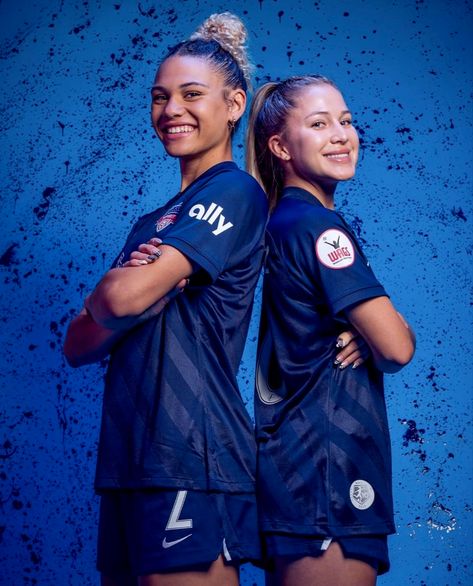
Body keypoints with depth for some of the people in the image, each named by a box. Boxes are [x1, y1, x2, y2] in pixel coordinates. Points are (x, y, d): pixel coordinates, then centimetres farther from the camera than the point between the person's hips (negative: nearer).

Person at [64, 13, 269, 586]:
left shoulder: (233, 191, -5)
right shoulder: (153, 222, 20)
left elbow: (121, 298, -17)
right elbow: (77, 345, 13)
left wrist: (107, 292, 6)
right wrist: (136, 292, -6)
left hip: (189, 458, -8)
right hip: (127, 455, 8)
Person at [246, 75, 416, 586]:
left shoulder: (285, 220, 15)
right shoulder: (318, 225, -13)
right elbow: (396, 347, -18)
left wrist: (362, 337, -5)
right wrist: (373, 339, 5)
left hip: (294, 459, 10)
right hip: (328, 466, -10)